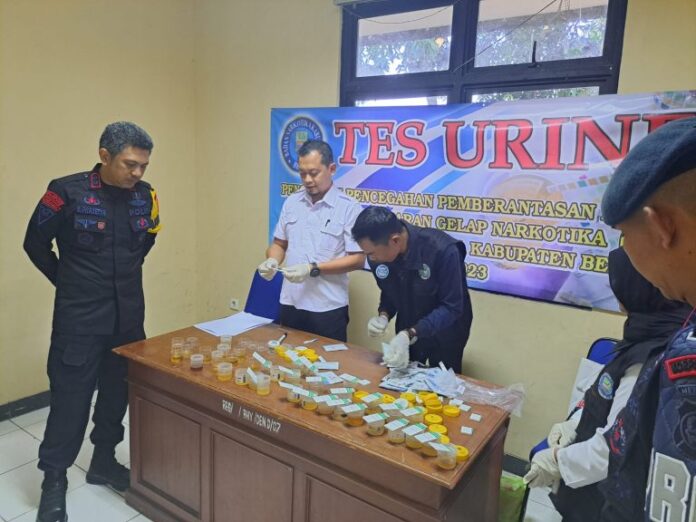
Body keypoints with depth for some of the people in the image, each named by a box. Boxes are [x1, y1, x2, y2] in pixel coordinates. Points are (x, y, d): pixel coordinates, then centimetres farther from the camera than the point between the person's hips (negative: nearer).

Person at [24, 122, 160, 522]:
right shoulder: (67, 192, -14)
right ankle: (54, 479, 21)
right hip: (79, 317, -4)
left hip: (129, 314, 5)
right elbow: (36, 244, -1)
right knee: (71, 396, 3)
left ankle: (104, 461, 33)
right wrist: (67, 281, 2)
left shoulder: (145, 195, -1)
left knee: (119, 390, 14)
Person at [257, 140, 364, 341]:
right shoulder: (291, 203, 6)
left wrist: (313, 269, -19)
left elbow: (358, 259, -12)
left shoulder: (348, 207, -10)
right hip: (291, 303, 5)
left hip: (328, 308, -4)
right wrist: (272, 261, -7)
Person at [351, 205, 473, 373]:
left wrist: (410, 334, -38)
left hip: (445, 333, -4)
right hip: (408, 331, 4)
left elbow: (451, 308, -28)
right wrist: (383, 316, -21)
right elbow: (389, 293, -1)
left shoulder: (442, 250, -34)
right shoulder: (378, 256, -19)